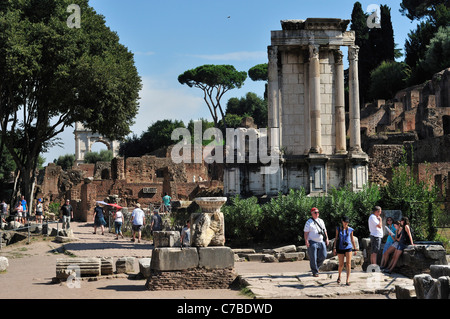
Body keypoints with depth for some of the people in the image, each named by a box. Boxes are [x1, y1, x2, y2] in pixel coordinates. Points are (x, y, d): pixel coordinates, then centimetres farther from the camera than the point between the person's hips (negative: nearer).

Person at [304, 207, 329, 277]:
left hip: (321, 242, 5)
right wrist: (306, 241, -16)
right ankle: (315, 272, 6)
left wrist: (326, 239, 10)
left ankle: (316, 267, 24)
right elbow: (306, 232, -7)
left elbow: (324, 230, 19)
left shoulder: (321, 221, 14)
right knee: (313, 258, -3)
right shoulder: (309, 222, -3)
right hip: (312, 242, -5)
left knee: (323, 256, 1)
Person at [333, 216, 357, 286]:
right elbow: (336, 238, 5)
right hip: (340, 248, 0)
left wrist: (355, 248, 15)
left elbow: (352, 239, 13)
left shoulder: (350, 229, 4)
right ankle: (339, 276, 34)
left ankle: (348, 280, -10)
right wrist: (334, 248, -1)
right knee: (341, 265, 5)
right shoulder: (338, 229, 3)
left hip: (348, 248, 0)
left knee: (348, 264, -10)